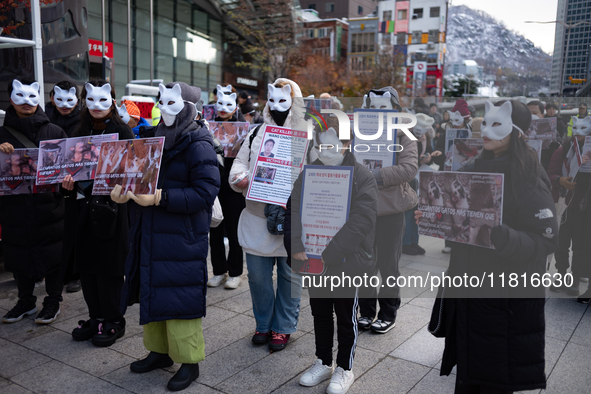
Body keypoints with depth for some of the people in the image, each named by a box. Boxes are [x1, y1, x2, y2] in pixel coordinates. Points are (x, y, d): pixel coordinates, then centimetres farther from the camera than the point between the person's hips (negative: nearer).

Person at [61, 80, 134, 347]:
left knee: (108, 265, 0)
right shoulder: (81, 133, 13)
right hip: (84, 207, 6)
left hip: (110, 207, -5)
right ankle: (95, 317, 25)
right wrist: (68, 183, -7)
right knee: (86, 263, 10)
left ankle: (113, 321, 14)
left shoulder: (122, 132, -4)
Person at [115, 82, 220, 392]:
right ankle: (160, 350, 35)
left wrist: (159, 197, -26)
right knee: (153, 294, 16)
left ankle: (189, 361, 17)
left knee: (178, 298, -1)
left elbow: (205, 192, -21)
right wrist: (124, 191, -3)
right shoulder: (158, 139, 14)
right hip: (150, 235, 8)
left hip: (181, 237, -8)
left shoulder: (198, 145, -12)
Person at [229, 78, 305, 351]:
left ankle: (283, 326, 26)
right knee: (257, 273, 10)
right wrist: (242, 178, -9)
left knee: (289, 273, 9)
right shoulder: (256, 133, 13)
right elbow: (239, 164, 14)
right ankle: (264, 323, 31)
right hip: (256, 217, 4)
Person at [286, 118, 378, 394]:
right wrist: (297, 249, -16)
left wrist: (328, 256, -25)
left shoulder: (362, 178, -13)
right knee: (320, 314, 20)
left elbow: (359, 224, -21)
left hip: (348, 263, -4)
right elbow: (294, 213, -1)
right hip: (313, 263, 5)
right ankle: (323, 363, 40)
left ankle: (344, 368, 33)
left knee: (346, 317, 13)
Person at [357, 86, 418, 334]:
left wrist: (375, 176, -24)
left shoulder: (403, 137, -1)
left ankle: (388, 314, 22)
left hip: (390, 210, -3)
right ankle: (366, 312, 27)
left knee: (388, 264, 4)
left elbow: (409, 168, -16)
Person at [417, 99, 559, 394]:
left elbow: (546, 240, -19)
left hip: (508, 294, -6)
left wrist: (498, 235, -34)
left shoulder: (529, 181, -13)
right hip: (469, 284, 6)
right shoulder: (481, 168, 9)